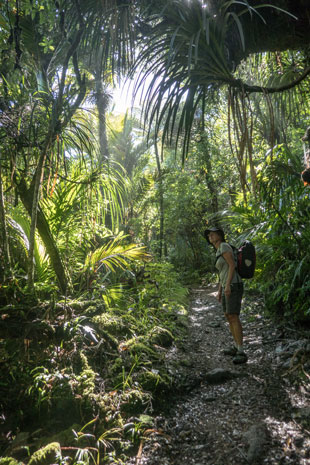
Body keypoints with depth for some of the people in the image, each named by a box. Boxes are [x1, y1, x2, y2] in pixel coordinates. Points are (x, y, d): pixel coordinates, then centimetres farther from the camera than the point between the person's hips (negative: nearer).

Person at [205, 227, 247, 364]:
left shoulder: (224, 246, -10)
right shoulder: (219, 252, 20)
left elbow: (232, 265, -19)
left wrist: (227, 285, -26)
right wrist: (219, 291, 21)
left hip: (234, 286, -11)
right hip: (227, 287, 11)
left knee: (234, 318, -17)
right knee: (228, 317, 16)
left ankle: (241, 353, -15)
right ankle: (236, 347, 27)